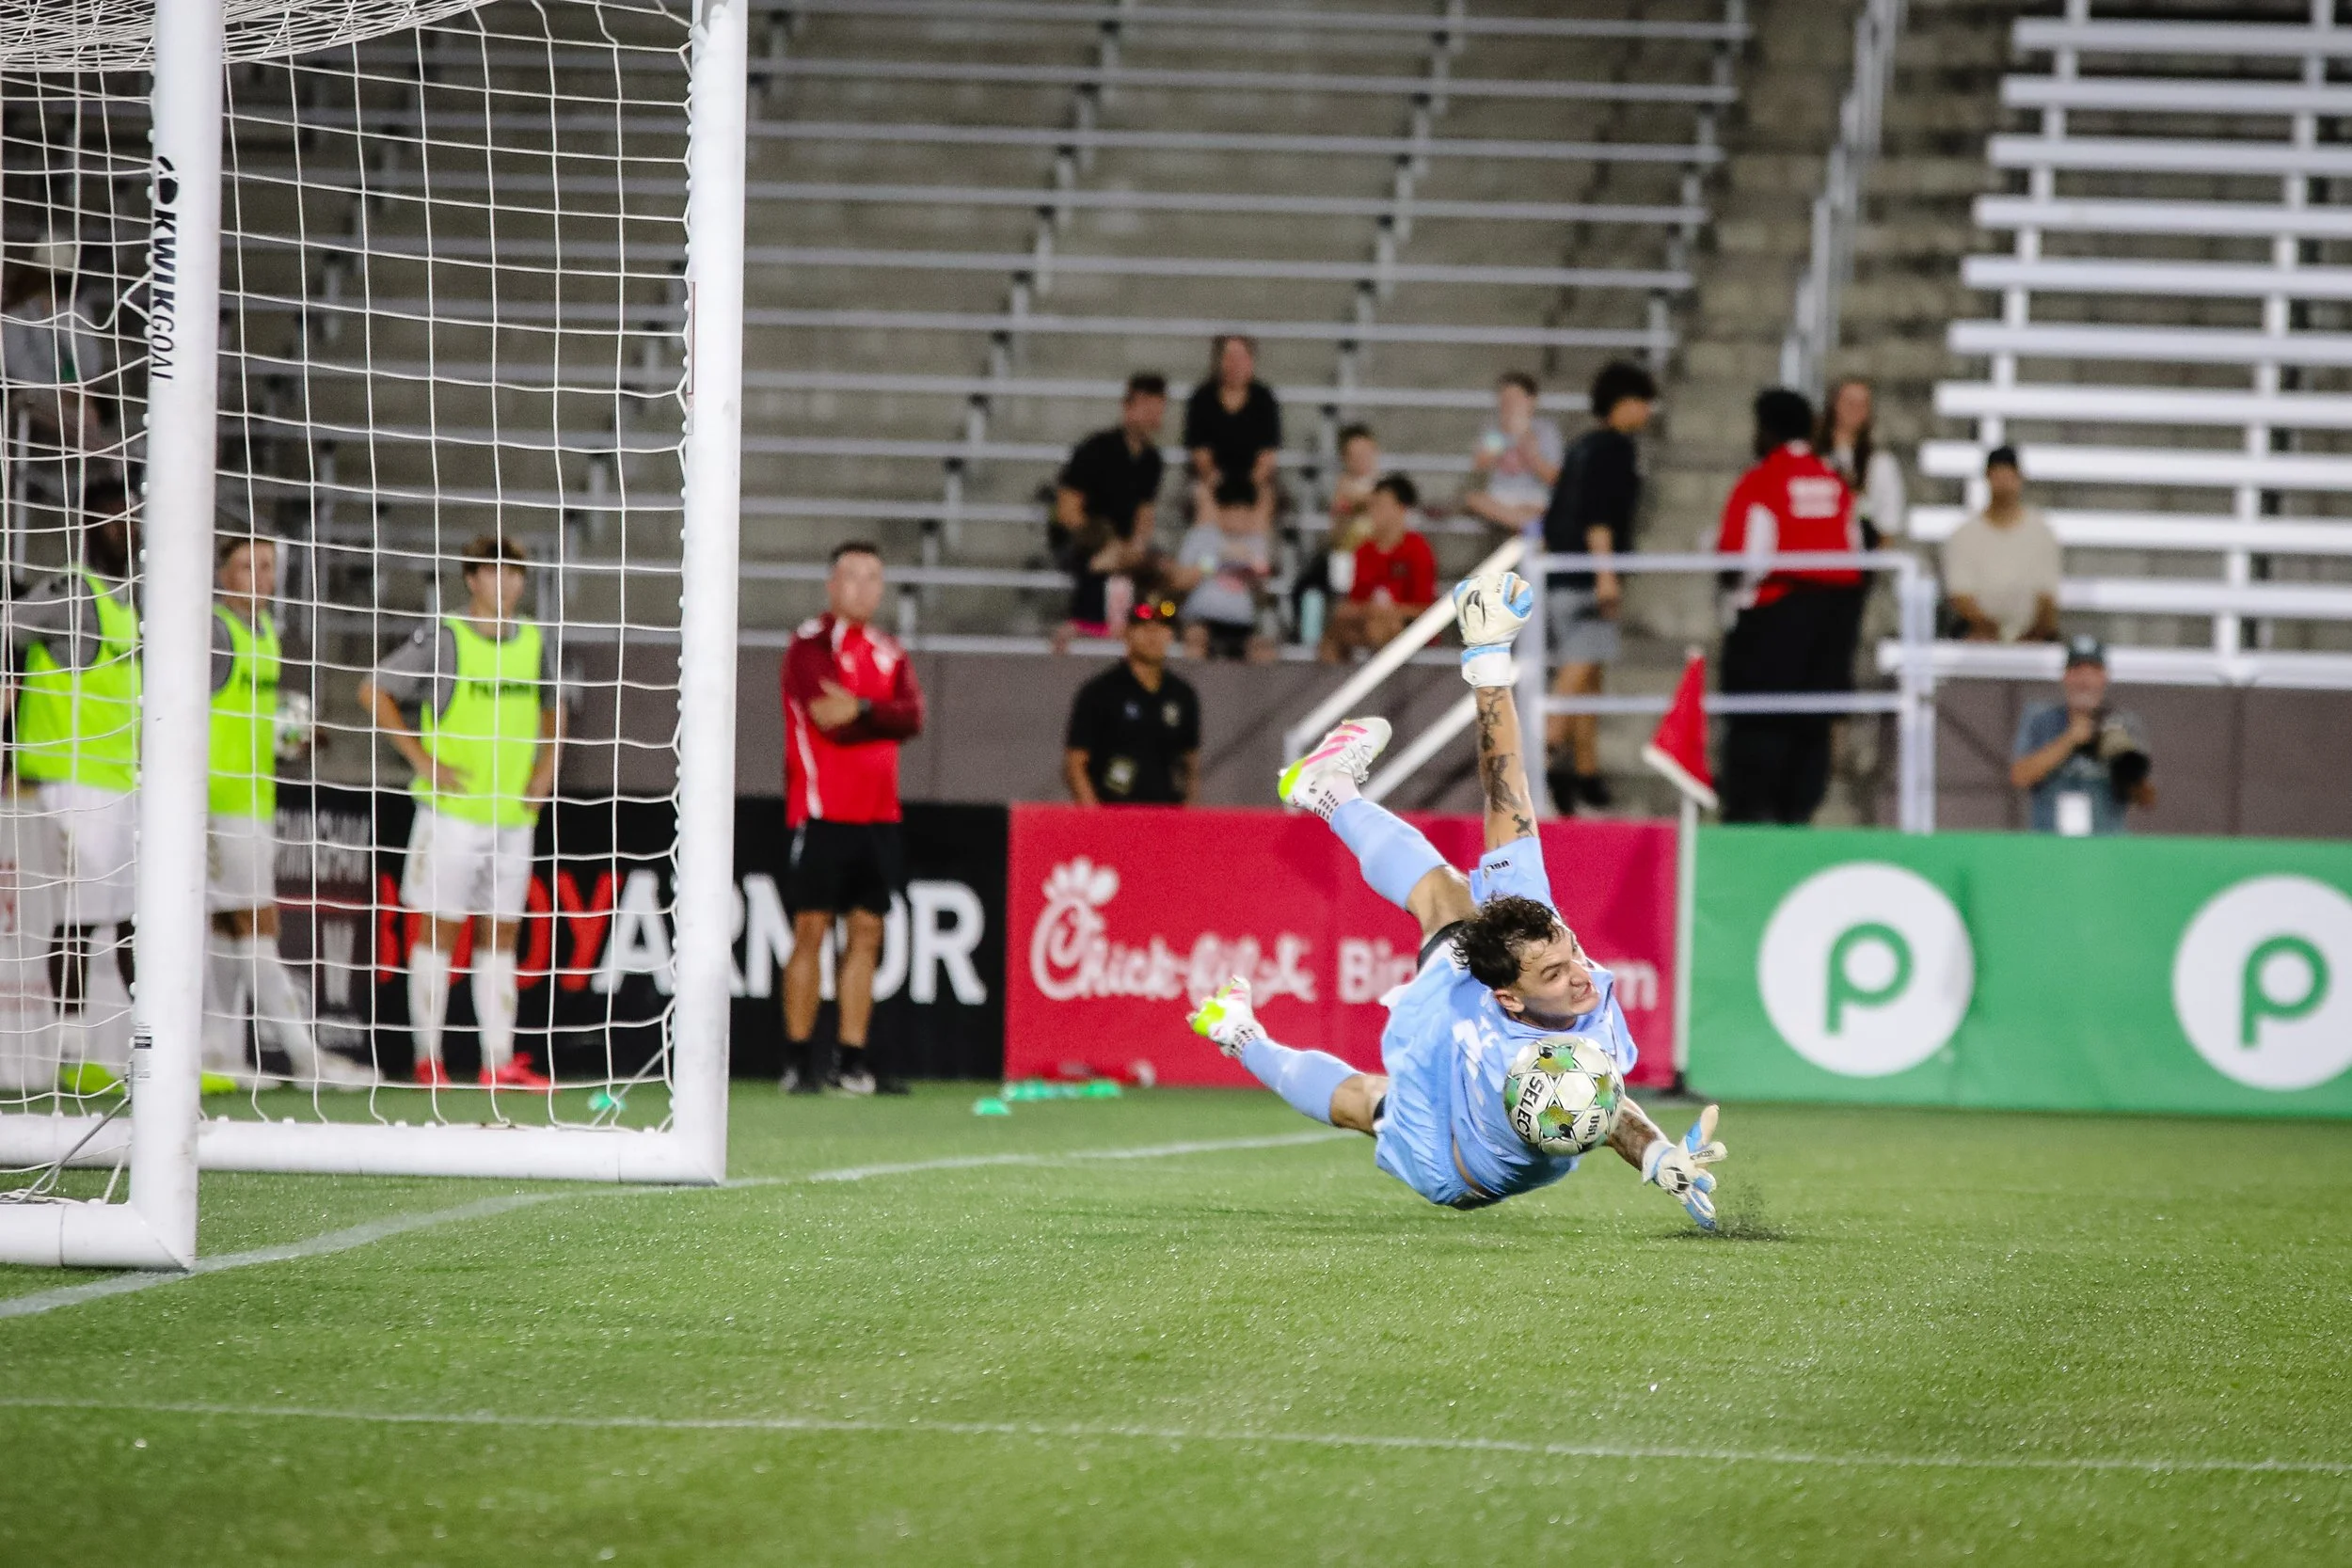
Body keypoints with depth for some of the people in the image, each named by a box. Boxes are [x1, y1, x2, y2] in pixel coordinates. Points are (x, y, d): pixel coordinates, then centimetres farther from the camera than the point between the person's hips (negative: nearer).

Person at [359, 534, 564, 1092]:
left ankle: (500, 1061, 6)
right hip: (452, 810, -5)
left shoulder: (537, 644, 9)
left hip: (513, 813, 5)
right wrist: (422, 760, -9)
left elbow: (552, 708, 27)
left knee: (500, 936, 5)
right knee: (440, 930, -1)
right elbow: (374, 692, -5)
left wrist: (544, 770, 12)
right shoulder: (443, 641, -6)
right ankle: (428, 1057, 3)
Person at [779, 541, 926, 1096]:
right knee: (811, 930, -5)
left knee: (866, 934, 5)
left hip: (877, 815, 6)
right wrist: (886, 720, -4)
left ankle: (853, 1063, 8)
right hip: (822, 813, -6)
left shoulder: (890, 653, 15)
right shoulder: (811, 644, -5)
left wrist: (861, 709, -18)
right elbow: (833, 722, -17)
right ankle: (799, 1060, -2)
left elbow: (912, 715, -3)